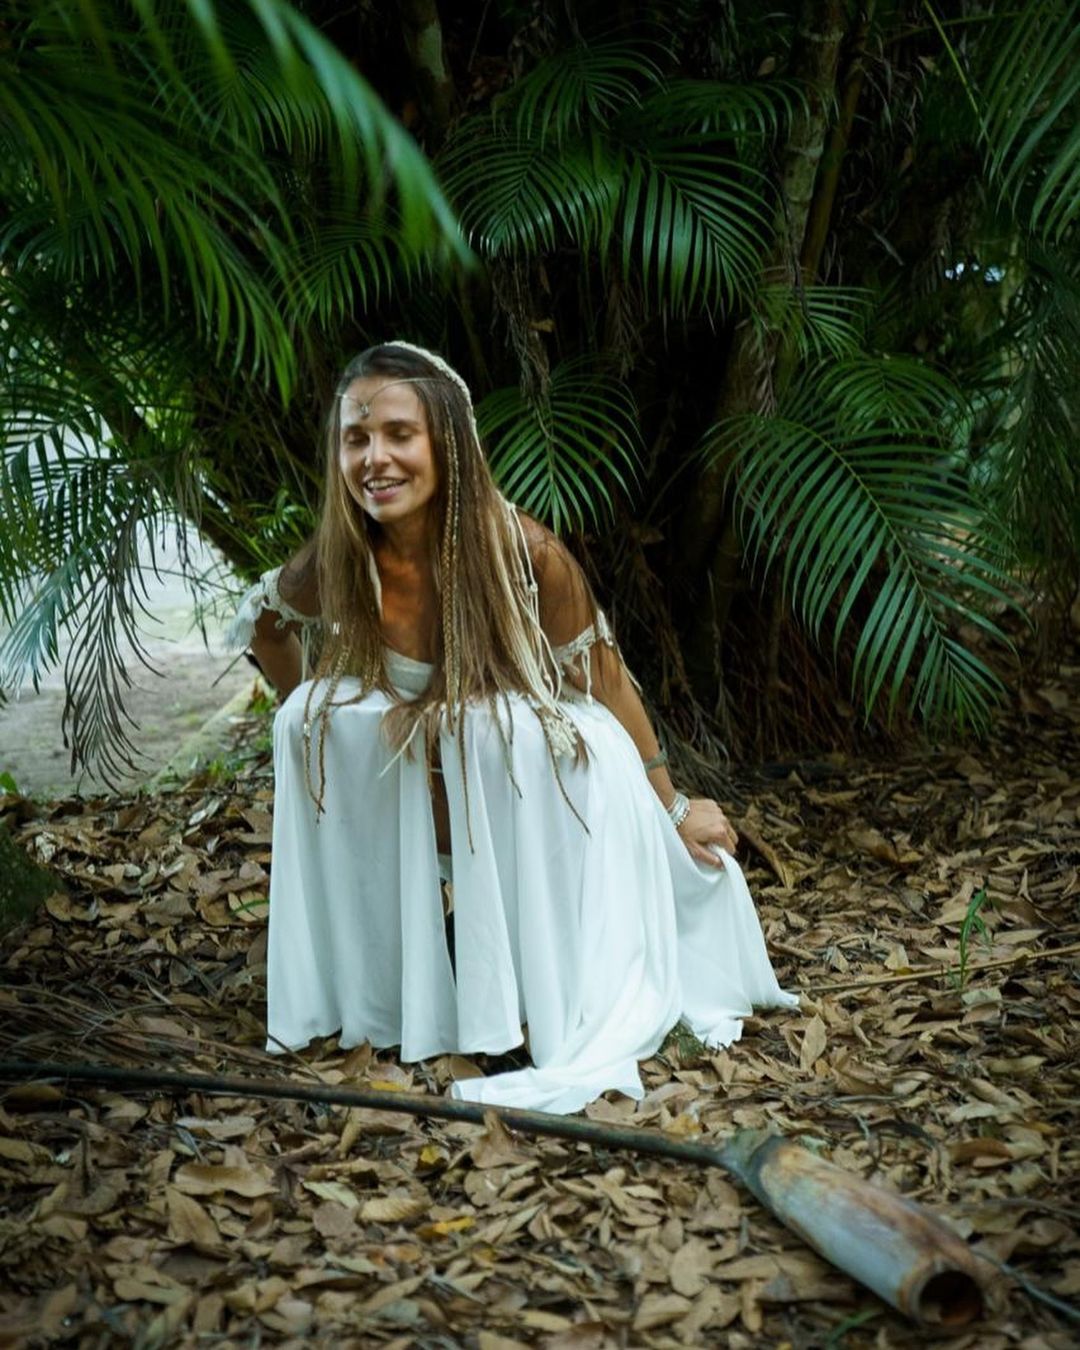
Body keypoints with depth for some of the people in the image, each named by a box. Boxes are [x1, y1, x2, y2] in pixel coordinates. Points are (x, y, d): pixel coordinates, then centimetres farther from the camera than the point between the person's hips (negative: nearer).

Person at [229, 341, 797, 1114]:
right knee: (313, 716, -19)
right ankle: (366, 970, 1)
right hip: (425, 792, 3)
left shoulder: (526, 553, -27)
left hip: (544, 781, -3)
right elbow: (261, 617, 5)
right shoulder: (336, 568, -19)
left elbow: (606, 685, -14)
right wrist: (320, 725, 0)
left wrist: (673, 810, -5)